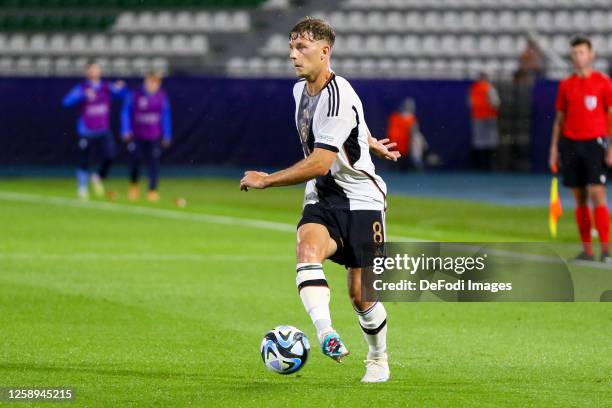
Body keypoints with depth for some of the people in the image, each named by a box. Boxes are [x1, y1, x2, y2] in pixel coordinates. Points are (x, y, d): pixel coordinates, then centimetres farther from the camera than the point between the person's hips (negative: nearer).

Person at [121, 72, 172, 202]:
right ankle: (134, 185, 22)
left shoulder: (161, 97, 1)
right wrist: (126, 131, -6)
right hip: (137, 136, -1)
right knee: (135, 160, -3)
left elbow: (166, 116, 7)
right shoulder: (135, 96, -7)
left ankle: (153, 190, 4)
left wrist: (167, 136, 6)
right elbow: (125, 113, -1)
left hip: (154, 137, 1)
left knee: (153, 163, -4)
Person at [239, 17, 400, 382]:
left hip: (361, 200, -6)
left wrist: (266, 180, -18)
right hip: (321, 200, 6)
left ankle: (378, 361, 26)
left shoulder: (338, 98, -21)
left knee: (360, 293, 0)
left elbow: (319, 163, -25)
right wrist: (371, 144, 36)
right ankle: (326, 335, -44)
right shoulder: (301, 90, 7)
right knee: (308, 250, -28)